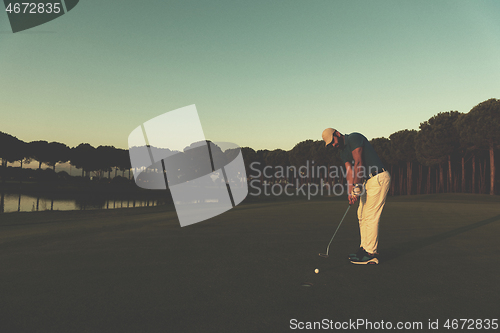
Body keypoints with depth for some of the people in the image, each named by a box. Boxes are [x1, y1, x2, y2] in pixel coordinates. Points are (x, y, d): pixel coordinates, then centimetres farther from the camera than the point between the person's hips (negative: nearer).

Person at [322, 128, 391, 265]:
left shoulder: (354, 138, -13)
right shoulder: (343, 153, 14)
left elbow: (358, 163, -20)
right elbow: (349, 171, 4)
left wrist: (356, 188, -21)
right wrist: (350, 191, -11)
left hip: (379, 178, -10)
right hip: (369, 180, 10)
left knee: (371, 216, -8)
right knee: (362, 214, 13)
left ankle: (371, 254, -2)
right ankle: (364, 248, 22)